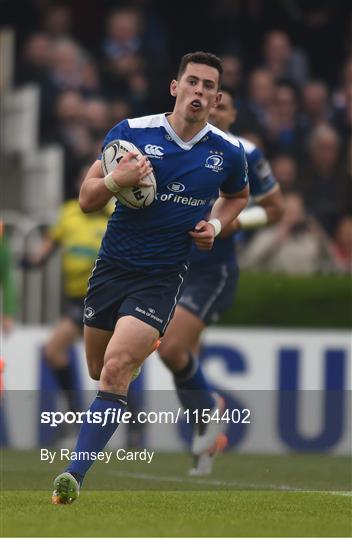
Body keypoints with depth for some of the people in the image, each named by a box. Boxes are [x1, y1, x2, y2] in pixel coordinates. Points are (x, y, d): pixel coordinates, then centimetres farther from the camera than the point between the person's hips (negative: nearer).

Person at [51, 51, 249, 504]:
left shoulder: (228, 153, -3)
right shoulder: (131, 132, -7)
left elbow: (237, 196, 21)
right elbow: (86, 200, -3)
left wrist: (215, 225, 0)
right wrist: (114, 180, -25)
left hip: (161, 276, -2)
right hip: (112, 266, 2)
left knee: (116, 368, -20)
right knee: (99, 370, 14)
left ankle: (75, 474, -20)